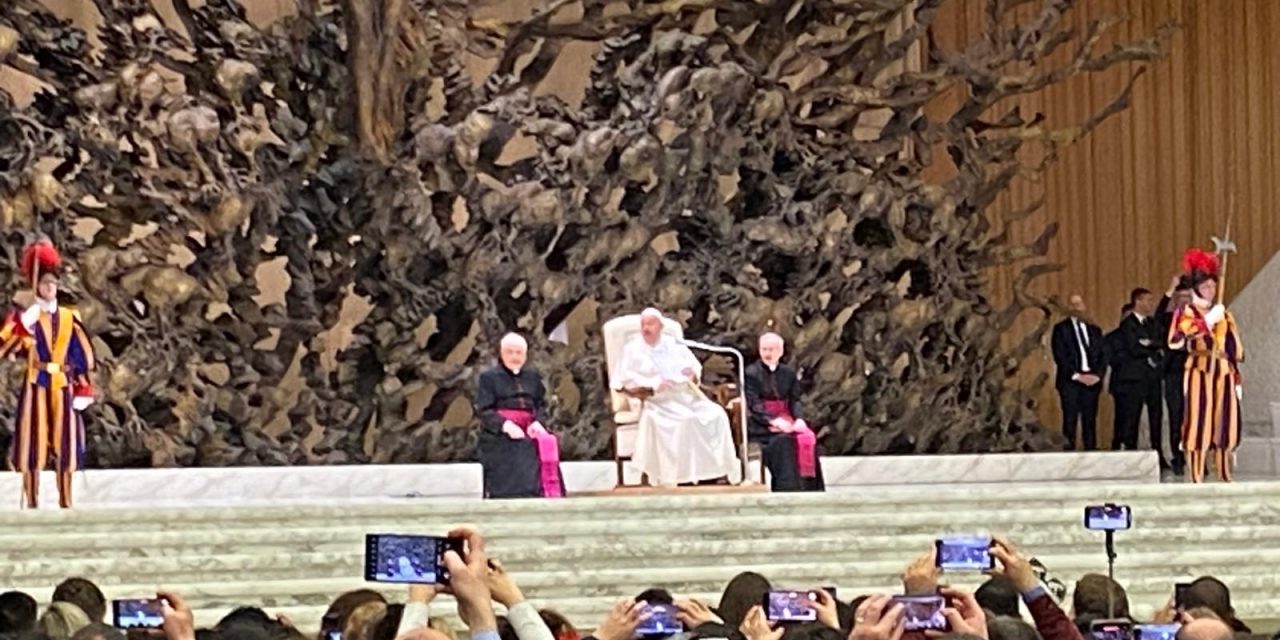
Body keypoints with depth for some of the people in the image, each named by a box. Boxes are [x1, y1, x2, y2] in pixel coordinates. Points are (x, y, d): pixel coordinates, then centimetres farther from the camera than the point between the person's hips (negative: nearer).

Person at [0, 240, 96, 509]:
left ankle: (65, 502, 8)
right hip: (36, 387, -3)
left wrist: (83, 389, 4)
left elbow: (82, 356, 10)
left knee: (64, 447, 3)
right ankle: (32, 503, -1)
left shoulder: (69, 318, 9)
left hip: (63, 388, 3)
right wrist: (23, 327, -26)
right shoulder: (25, 317, 0)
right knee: (33, 446, -4)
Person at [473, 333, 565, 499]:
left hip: (528, 434, 3)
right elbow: (484, 410, -4)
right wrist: (505, 425, -20)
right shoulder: (488, 378, 5)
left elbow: (541, 405, 15)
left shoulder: (533, 376, 19)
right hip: (500, 437, -3)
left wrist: (538, 422, -8)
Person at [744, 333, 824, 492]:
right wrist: (773, 421, -23)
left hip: (785, 420, 4)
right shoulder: (751, 373, 1)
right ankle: (787, 489, -35)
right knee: (782, 440, -33)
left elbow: (795, 401, 9)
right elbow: (754, 404, -8)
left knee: (808, 437, -24)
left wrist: (799, 419, -13)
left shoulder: (789, 373, 15)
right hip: (761, 424, -4)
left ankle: (808, 484, -25)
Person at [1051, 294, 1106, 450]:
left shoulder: (1095, 330, 17)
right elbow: (1060, 356, -5)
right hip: (1070, 381, -4)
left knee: (1090, 422, 0)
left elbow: (1102, 356, 12)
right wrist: (1076, 375, -13)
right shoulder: (1061, 329, 4)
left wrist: (1097, 375, -6)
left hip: (1092, 381, 4)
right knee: (1070, 421, -7)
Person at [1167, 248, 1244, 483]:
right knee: (1199, 422, -10)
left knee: (1225, 423, 3)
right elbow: (1176, 340, -17)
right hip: (1200, 371, -5)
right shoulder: (1187, 312, 2)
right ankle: (1196, 478, -12)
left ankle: (1225, 477, 8)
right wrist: (1207, 322, -18)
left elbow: (1235, 348, 18)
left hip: (1223, 373, 5)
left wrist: (1236, 379, 12)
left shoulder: (1224, 314, 18)